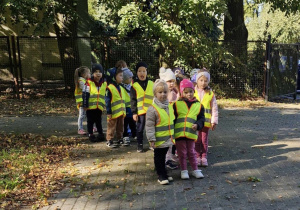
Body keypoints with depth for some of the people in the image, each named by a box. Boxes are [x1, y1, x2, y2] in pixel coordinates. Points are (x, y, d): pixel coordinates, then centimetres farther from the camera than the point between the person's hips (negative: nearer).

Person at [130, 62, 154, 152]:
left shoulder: (152, 84, 4)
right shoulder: (134, 86, -2)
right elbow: (133, 100, -1)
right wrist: (134, 112, -5)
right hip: (140, 111, -1)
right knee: (140, 129, 8)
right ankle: (140, 145, 21)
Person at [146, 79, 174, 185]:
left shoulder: (169, 106, 6)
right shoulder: (152, 109, -16)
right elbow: (149, 126, -16)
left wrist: (173, 136, 21)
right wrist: (152, 139, -19)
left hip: (168, 139, 7)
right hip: (159, 140, -7)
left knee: (163, 156, 19)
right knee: (159, 158, 6)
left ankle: (164, 174, 31)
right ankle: (161, 176, 15)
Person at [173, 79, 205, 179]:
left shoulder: (198, 105, 6)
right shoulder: (177, 104, 1)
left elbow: (201, 118, 9)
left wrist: (197, 125, -12)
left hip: (191, 133, 1)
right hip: (179, 133, -1)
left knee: (191, 152, 13)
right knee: (182, 153, 9)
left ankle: (195, 170, 25)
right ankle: (184, 170, 21)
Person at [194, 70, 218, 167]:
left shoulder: (210, 94, 2)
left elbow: (214, 108, 4)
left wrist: (214, 121, 1)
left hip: (206, 121, 1)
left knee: (204, 140, 10)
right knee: (197, 140, 8)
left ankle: (204, 157, 21)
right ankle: (198, 157, 19)